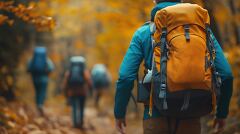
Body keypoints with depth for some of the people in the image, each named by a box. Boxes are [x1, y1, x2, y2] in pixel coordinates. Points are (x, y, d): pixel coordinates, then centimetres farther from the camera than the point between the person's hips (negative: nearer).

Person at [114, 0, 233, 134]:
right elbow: (226, 74, 1)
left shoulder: (143, 33, 4)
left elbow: (126, 76, -4)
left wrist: (119, 112, 9)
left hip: (156, 114, -1)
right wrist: (222, 112, 12)